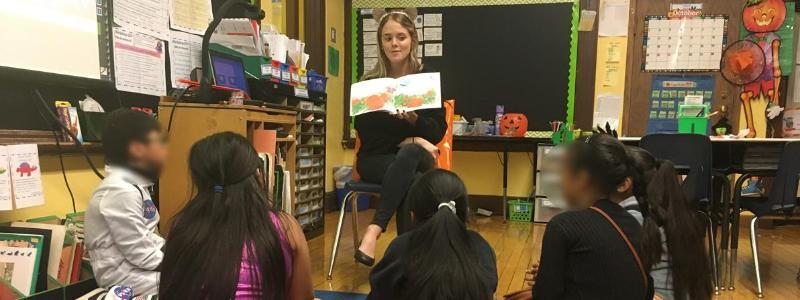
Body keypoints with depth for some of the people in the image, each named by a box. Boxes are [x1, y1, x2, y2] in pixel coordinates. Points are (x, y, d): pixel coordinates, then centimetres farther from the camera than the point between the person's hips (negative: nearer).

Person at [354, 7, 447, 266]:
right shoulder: (369, 82, 1)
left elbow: (438, 131, -2)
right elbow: (364, 131, -3)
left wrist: (413, 118, -23)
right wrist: (409, 139, -13)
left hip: (416, 156, 1)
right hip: (376, 159, 0)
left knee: (409, 154, -37)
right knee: (409, 178, -35)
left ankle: (374, 230, -41)